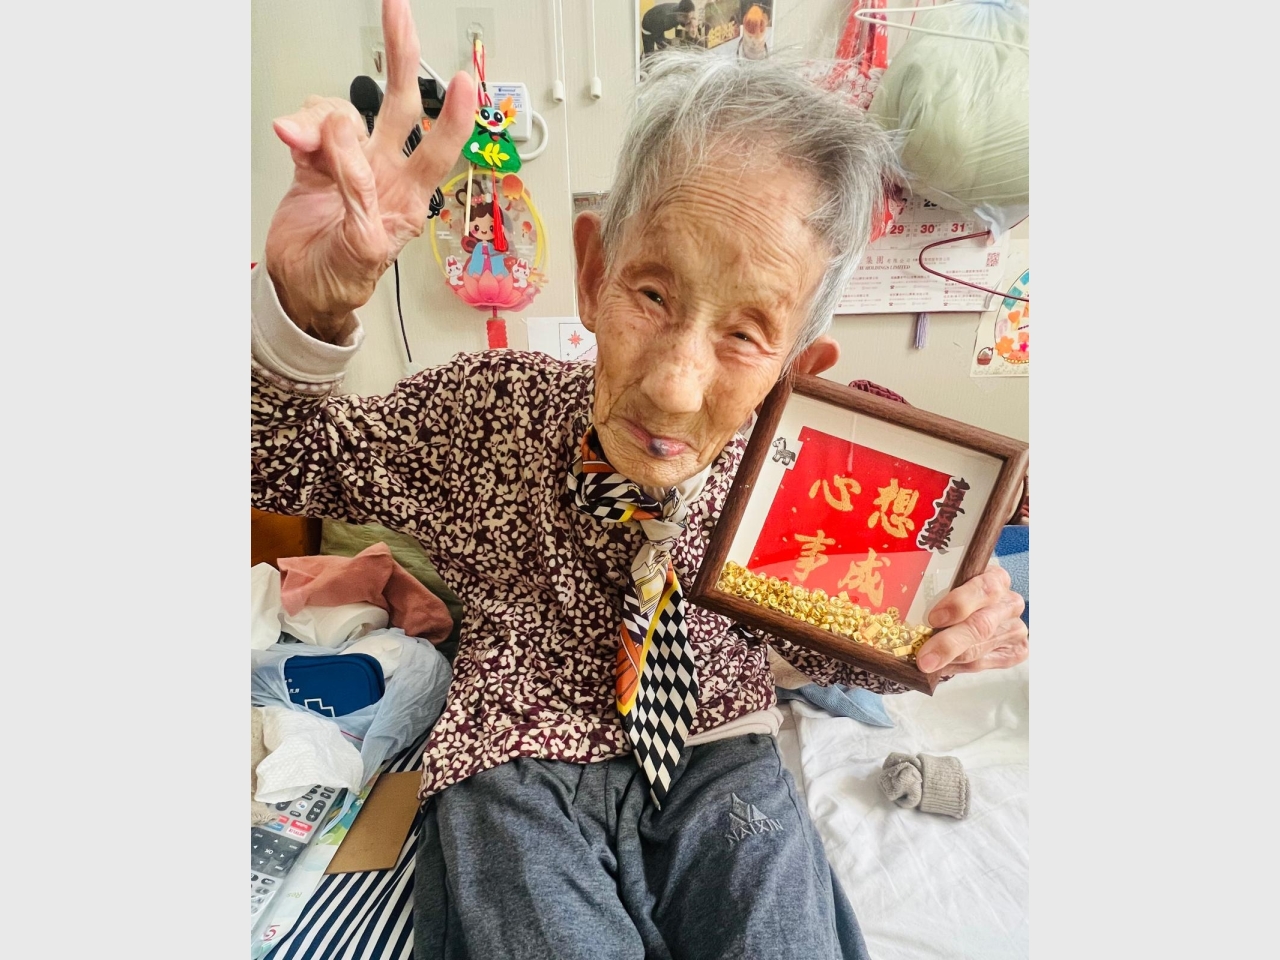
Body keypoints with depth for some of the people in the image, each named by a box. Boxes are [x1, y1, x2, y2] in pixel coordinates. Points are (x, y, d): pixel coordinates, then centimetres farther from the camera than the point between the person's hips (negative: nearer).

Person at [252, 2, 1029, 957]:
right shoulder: (491, 411, -16)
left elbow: (823, 645, 3)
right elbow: (286, 460, -11)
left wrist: (945, 625, -19)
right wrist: (309, 306, -32)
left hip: (719, 757, 2)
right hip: (521, 763, 0)